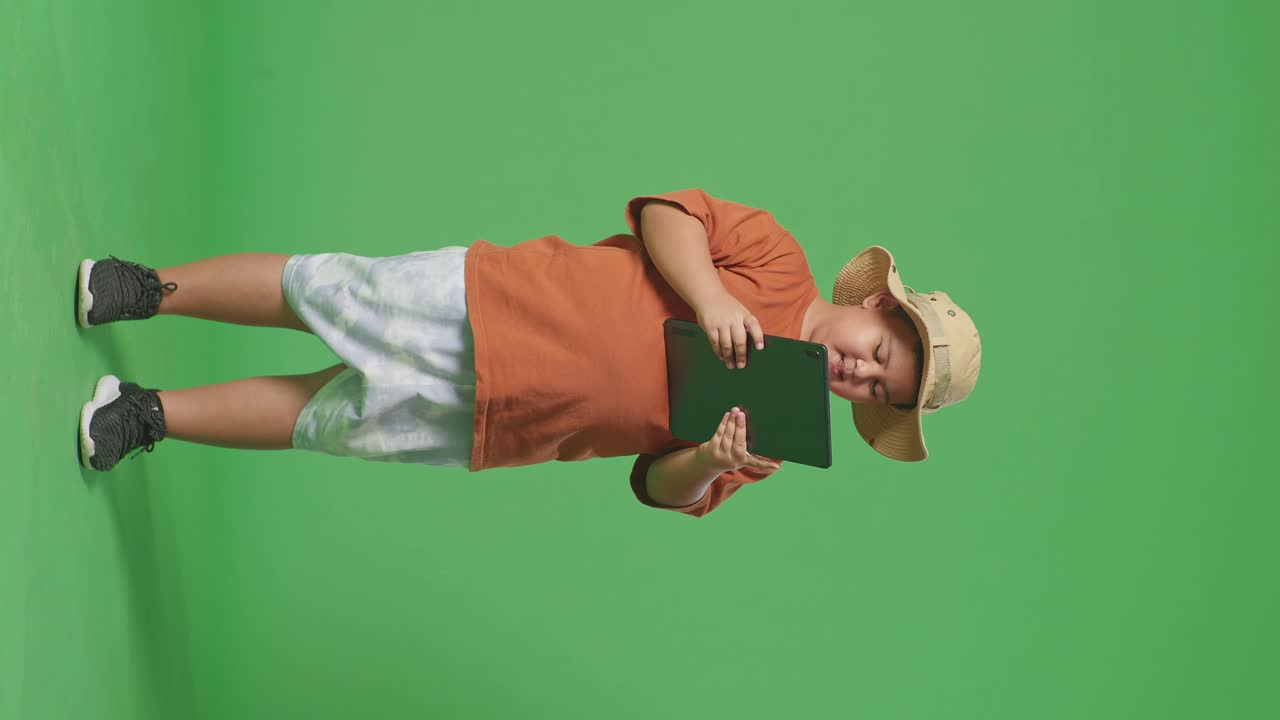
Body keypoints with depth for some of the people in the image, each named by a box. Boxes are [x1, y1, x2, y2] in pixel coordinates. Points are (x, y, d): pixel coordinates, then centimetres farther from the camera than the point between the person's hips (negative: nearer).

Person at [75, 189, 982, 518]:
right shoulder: (780, 266, -8)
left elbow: (667, 486, 3)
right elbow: (667, 211, -10)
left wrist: (714, 461, -20)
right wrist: (710, 295, -28)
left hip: (490, 423, 3)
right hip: (485, 304, -3)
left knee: (324, 419, 2)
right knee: (321, 291, -7)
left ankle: (151, 415, 17)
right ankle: (148, 287, 14)